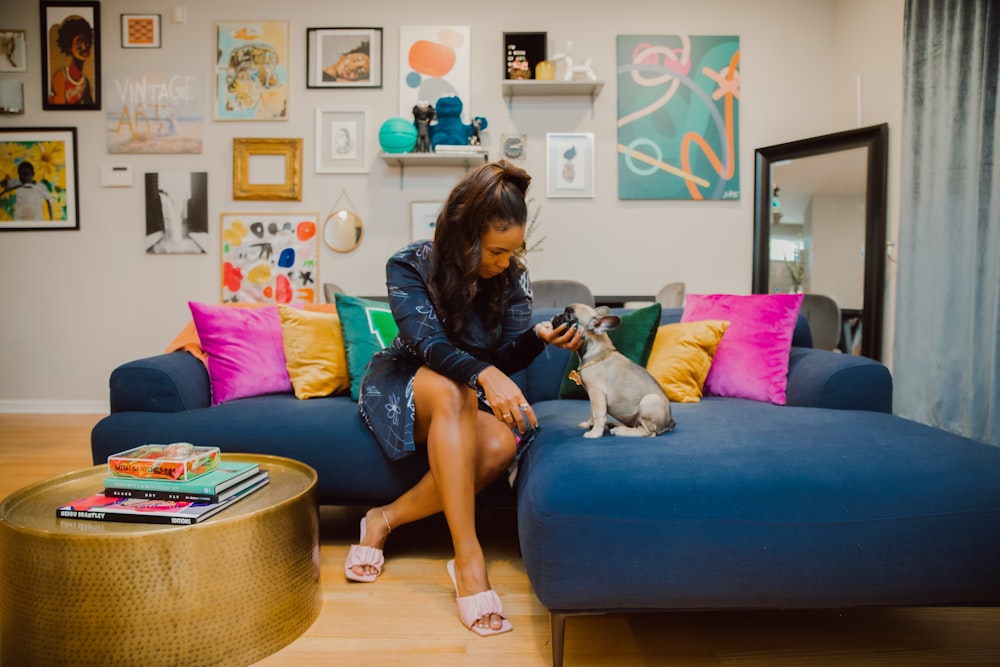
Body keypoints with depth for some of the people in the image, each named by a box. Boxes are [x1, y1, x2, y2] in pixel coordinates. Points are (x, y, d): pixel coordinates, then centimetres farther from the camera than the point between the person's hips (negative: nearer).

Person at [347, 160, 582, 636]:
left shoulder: (513, 279, -5)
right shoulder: (410, 266, -15)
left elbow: (507, 358, -8)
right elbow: (428, 343, -29)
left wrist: (539, 336, -31)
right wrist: (484, 373, -48)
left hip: (469, 396, 3)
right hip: (403, 383, -3)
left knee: (500, 447, -32)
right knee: (452, 391, -39)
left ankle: (386, 519, -14)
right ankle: (468, 558, -37)